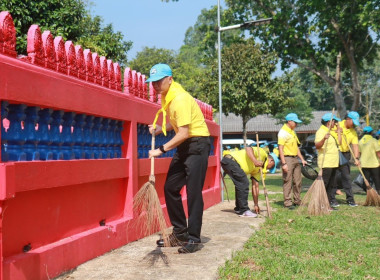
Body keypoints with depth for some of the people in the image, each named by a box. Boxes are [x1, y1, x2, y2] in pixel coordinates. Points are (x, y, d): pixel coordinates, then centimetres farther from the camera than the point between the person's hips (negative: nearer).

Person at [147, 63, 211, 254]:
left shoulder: (180, 99, -22)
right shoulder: (166, 97, 7)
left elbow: (183, 133, -27)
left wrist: (161, 150, -27)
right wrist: (160, 129, 3)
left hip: (197, 144, -10)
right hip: (183, 145, 10)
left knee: (193, 192, -8)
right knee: (170, 188, 9)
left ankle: (193, 239, 1)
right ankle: (180, 233, 20)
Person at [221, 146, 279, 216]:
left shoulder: (258, 169, 24)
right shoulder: (262, 154, 1)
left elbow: (255, 186, 24)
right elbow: (248, 148, -17)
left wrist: (256, 205, 23)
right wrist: (255, 161, -31)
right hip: (231, 159, -10)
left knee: (241, 185, 21)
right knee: (244, 184, -10)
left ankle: (238, 208, 31)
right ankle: (243, 210, -5)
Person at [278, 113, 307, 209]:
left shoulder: (292, 132, 17)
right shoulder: (283, 132, -11)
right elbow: (280, 148, -16)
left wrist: (302, 159, 19)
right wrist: (283, 163, -21)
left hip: (295, 159, 9)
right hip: (287, 158, -9)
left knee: (298, 181, 12)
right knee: (287, 182, -4)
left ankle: (297, 201, 22)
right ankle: (287, 203, 1)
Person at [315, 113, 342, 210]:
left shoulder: (331, 131, 19)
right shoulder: (321, 131, -12)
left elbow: (339, 142, 19)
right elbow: (317, 146, -24)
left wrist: (339, 131, 19)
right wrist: (324, 139, -41)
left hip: (333, 163, 10)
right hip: (326, 163, -10)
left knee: (331, 184, 12)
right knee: (323, 184, -10)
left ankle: (330, 203, 18)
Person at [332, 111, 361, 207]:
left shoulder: (353, 131, 4)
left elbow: (355, 145, -2)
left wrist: (356, 158, -12)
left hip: (345, 154, 4)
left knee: (346, 177, 5)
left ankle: (350, 199, 11)